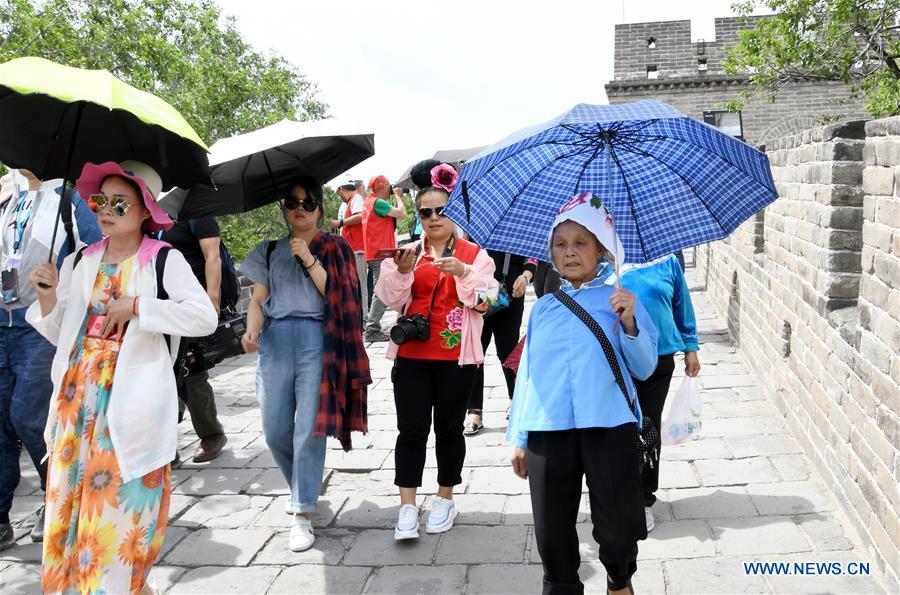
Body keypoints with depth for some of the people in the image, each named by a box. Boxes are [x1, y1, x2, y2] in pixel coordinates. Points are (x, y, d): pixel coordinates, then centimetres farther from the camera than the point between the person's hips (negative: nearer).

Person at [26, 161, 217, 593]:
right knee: (68, 507, 11)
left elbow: (205, 317, -19)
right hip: (76, 398, 6)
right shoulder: (80, 263, 10)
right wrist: (48, 297, -4)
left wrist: (135, 306, -20)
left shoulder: (164, 261, -7)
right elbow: (60, 334, 14)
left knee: (119, 507, -1)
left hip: (130, 404, -5)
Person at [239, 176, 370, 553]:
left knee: (309, 428, -8)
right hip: (275, 340, 3)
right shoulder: (270, 250, 16)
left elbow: (336, 296, -4)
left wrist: (309, 259, -11)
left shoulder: (335, 248, 9)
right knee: (274, 430, 5)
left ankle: (302, 514, -1)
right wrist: (251, 330, -4)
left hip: (318, 340, -3)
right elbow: (258, 298, 14)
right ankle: (302, 488, 31)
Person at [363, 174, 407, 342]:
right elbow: (402, 214, -18)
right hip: (381, 254, -10)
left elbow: (394, 214, 20)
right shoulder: (378, 202, -13)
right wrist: (398, 196, -3)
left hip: (375, 254, 10)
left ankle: (371, 326, 19)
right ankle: (372, 330, -11)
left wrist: (396, 199, 13)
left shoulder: (370, 202, 18)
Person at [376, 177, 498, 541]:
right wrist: (401, 272, -19)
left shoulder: (473, 254, 4)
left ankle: (445, 500, 24)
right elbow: (391, 299, -2)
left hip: (455, 357, -1)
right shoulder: (407, 253, 7)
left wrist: (463, 273, -20)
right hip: (412, 355, 1)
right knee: (411, 429, 0)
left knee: (449, 429, 9)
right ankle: (407, 507, 7)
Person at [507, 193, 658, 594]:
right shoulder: (543, 308, 11)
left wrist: (629, 324, -19)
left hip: (610, 428, -2)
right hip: (548, 431, 3)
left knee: (618, 528, 4)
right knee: (552, 531, 8)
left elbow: (644, 368, -2)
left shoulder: (619, 301, 3)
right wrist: (518, 438, 13)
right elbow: (527, 374, 14)